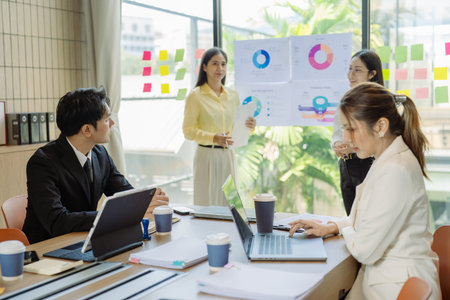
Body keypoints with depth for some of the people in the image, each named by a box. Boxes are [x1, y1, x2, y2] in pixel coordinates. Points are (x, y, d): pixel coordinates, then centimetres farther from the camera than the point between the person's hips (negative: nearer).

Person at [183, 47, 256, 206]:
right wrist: (213, 138, -23)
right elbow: (188, 131, -9)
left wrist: (248, 126, -5)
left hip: (228, 155, 5)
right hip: (206, 155, -4)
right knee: (206, 203, 0)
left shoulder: (233, 95, 10)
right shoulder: (195, 96, -5)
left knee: (229, 203, 9)